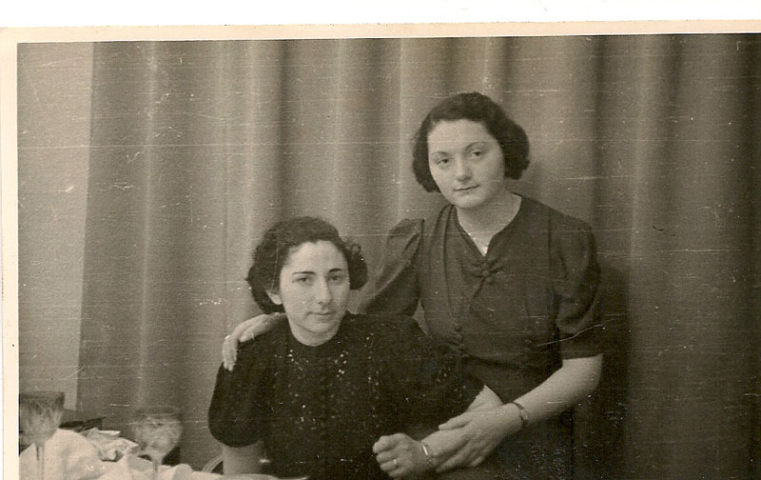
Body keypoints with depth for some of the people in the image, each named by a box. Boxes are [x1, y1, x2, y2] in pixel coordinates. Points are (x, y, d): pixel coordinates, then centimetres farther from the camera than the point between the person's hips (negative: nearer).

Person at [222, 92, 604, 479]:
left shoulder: (566, 241, -9)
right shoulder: (418, 243, -2)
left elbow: (583, 368, -9)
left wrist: (506, 419, -23)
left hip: (533, 449, 2)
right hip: (443, 442, -1)